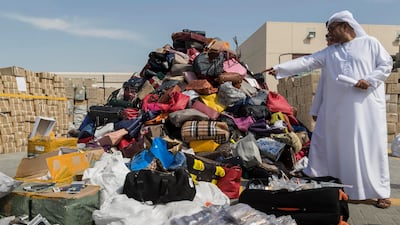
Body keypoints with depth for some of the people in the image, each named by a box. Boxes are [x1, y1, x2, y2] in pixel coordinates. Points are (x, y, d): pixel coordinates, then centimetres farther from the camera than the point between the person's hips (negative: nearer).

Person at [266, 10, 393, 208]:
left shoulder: (370, 43, 6)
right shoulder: (329, 52, 14)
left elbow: (386, 64, 4)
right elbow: (305, 62, 6)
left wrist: (369, 80, -11)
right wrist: (279, 68, -3)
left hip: (366, 106, -3)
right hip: (337, 109, 4)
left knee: (371, 146, -1)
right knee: (334, 146, 9)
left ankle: (381, 192, 10)